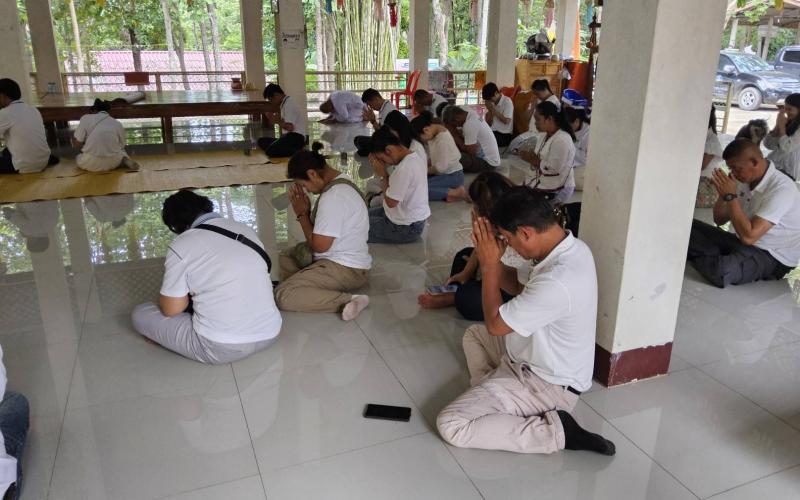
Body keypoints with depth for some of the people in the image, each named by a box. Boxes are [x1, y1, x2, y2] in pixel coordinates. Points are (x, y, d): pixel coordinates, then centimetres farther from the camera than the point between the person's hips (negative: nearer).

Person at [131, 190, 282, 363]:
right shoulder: (246, 230, 9)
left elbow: (171, 309, -3)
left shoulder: (181, 245, -8)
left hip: (221, 349, -6)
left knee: (139, 314, 12)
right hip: (269, 335, 6)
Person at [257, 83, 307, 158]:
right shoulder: (285, 103, 17)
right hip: (289, 136, 10)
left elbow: (289, 127, -21)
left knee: (270, 151, -26)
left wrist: (277, 121, -6)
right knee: (262, 141, 7)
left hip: (296, 137, -10)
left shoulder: (289, 104, -12)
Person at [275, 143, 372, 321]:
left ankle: (346, 300, -23)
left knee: (282, 295, -20)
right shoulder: (342, 182, 8)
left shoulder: (332, 197, -24)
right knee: (286, 256, 23)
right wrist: (307, 211, -2)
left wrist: (302, 214, -8)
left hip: (345, 270, -11)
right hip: (345, 259, 11)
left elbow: (320, 245, -20)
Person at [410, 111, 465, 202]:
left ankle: (455, 193, -15)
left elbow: (441, 167, -22)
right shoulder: (434, 132, 3)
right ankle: (449, 190, -6)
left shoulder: (443, 138, -24)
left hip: (453, 176, -10)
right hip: (443, 173, 10)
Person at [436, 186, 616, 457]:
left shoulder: (557, 282, -36)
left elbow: (495, 324, -21)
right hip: (539, 358, 10)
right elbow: (524, 290, 10)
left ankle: (555, 430, -10)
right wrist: (492, 260, -5)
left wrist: (489, 265, -14)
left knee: (450, 424, -14)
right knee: (473, 334, 25)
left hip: (547, 384, -10)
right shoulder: (571, 248, -6)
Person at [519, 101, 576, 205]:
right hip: (541, 182, 9)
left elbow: (552, 170, -23)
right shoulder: (544, 135, 8)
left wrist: (532, 160, -12)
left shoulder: (562, 141, -22)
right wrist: (531, 156, -7)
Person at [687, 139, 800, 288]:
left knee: (720, 270, -36)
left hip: (773, 258, -7)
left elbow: (748, 236, -32)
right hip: (742, 242, 7)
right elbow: (720, 220, 7)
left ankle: (693, 258, -6)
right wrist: (723, 194, -12)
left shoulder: (782, 189, -25)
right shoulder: (745, 179, -1)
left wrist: (730, 196, -27)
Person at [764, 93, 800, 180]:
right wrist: (777, 125, -4)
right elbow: (768, 144, 6)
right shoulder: (788, 123, 10)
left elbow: (787, 148, -20)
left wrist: (782, 126, -11)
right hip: (772, 164, 6)